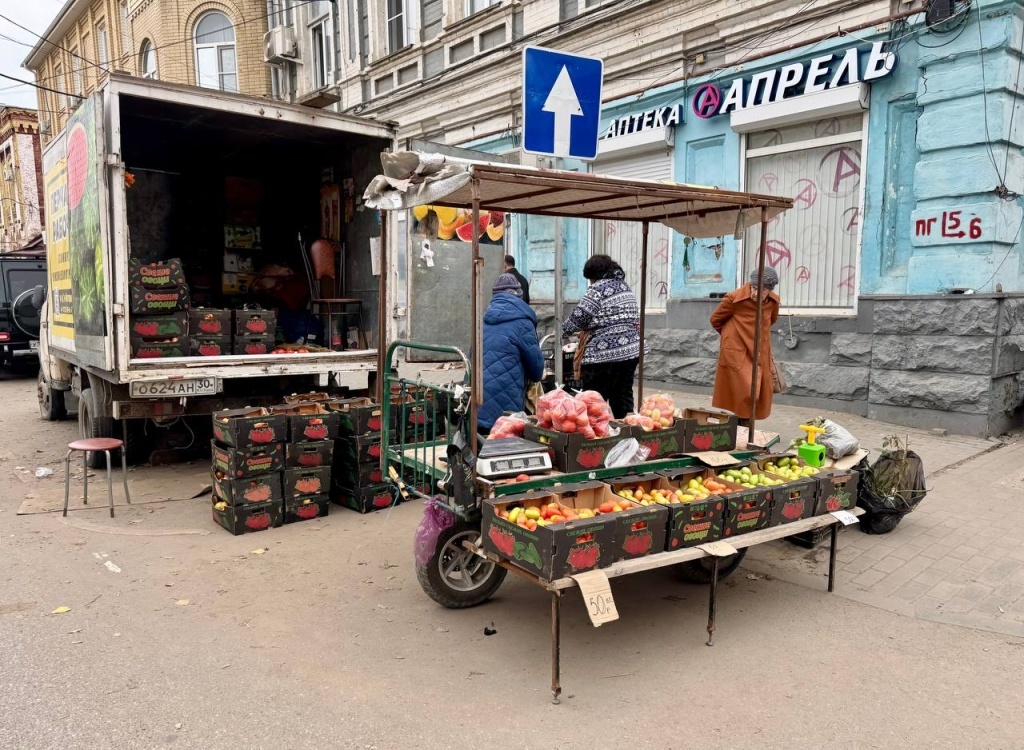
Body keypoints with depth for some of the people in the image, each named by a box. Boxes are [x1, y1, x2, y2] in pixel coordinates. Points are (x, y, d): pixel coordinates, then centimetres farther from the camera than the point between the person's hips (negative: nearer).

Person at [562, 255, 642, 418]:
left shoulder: (599, 288, -9)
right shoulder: (625, 287, 17)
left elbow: (579, 317, -11)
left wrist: (564, 329, 9)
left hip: (605, 354, -8)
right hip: (631, 351, 9)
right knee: (623, 396, 14)